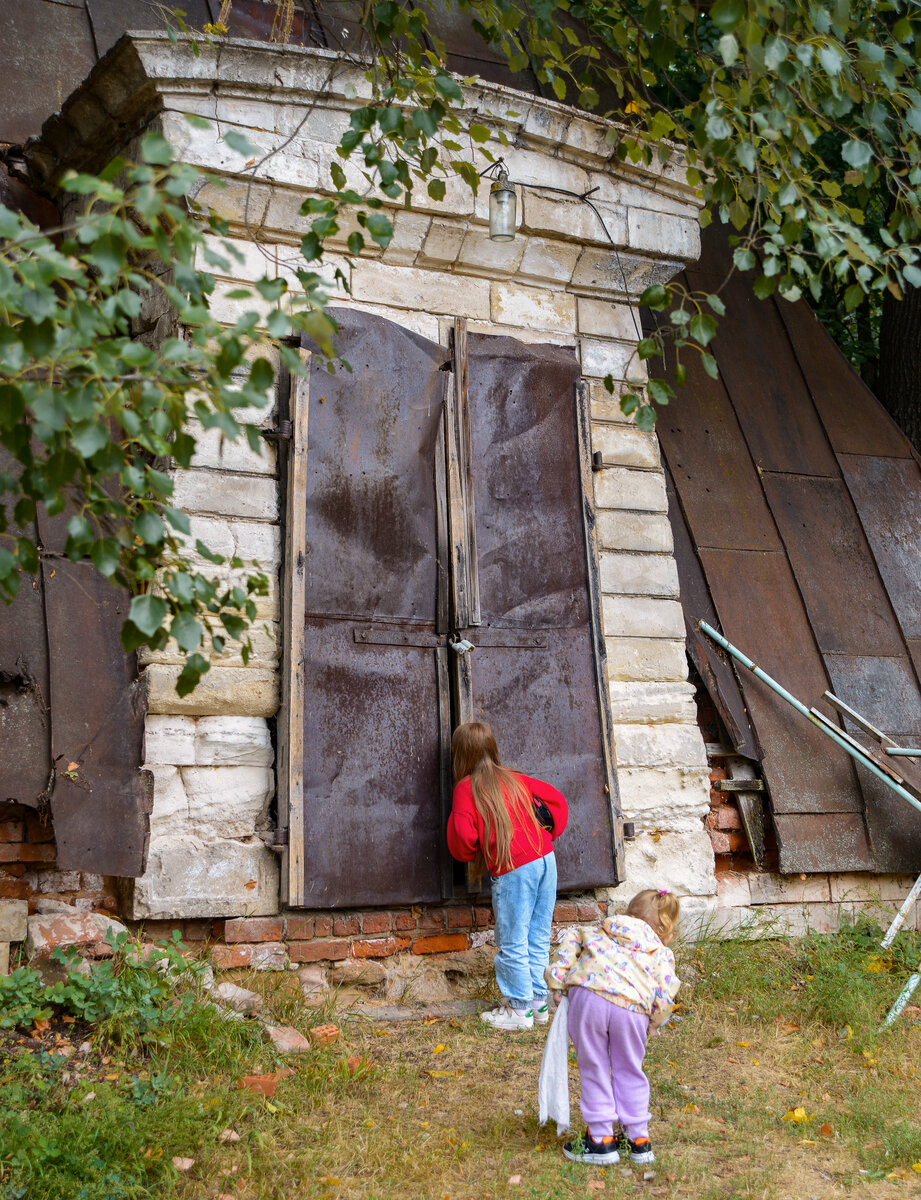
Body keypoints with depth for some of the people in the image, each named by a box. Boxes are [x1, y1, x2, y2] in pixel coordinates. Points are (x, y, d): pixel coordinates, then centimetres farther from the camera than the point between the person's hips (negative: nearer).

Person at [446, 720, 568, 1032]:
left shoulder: (466, 788, -2)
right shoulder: (514, 779, 16)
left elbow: (462, 839, -7)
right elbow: (556, 800, 16)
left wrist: (469, 856, 14)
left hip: (512, 869, -6)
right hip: (545, 859, 7)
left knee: (512, 943, 5)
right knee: (538, 938, 15)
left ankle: (519, 1009, 12)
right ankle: (539, 1002, 23)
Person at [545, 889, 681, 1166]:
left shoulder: (604, 934, 31)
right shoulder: (663, 955, 25)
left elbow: (573, 937, 18)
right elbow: (665, 998, 10)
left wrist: (558, 977, 16)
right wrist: (653, 1024, 23)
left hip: (589, 995, 0)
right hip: (632, 1010, 0)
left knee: (594, 1070, 15)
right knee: (630, 1072, 22)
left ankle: (601, 1139, 20)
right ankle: (638, 1140, 30)